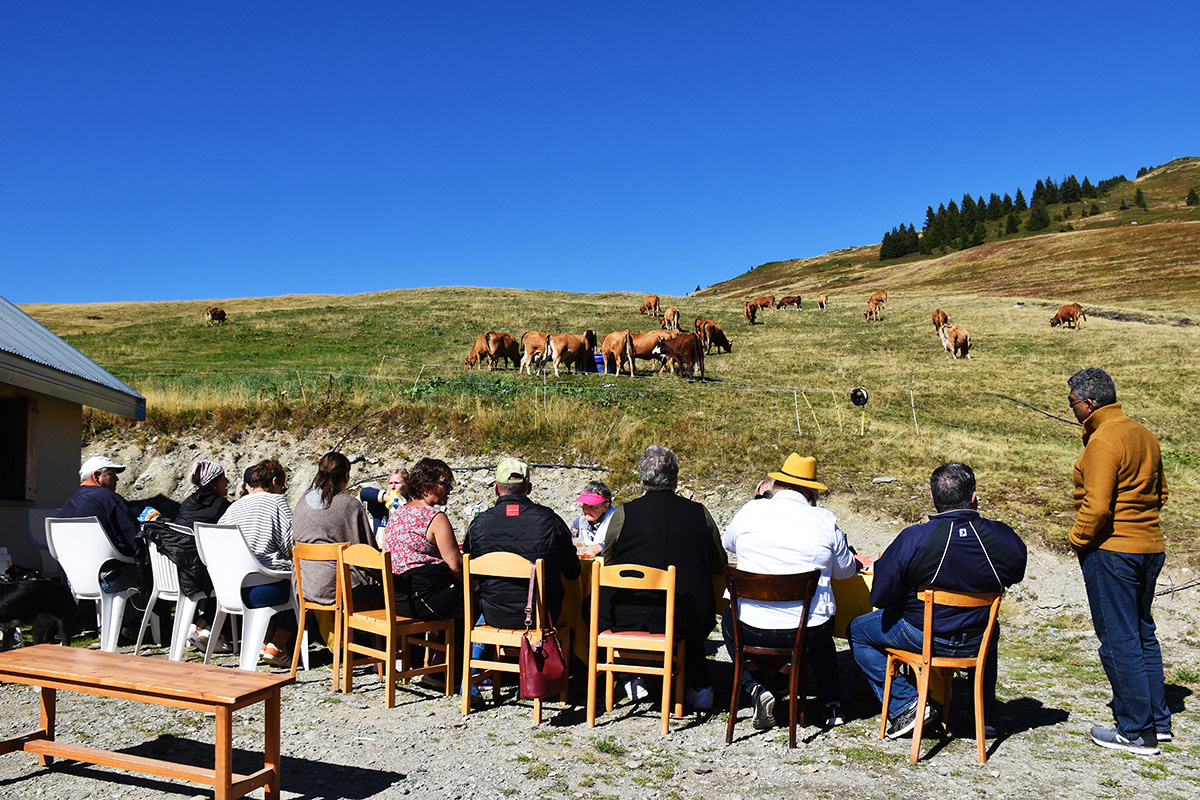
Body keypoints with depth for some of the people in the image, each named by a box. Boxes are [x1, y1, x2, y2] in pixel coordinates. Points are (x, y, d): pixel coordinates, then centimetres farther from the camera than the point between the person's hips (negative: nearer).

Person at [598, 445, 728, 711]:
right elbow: (720, 567, 11)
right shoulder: (700, 514, -1)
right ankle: (699, 686, 29)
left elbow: (608, 567, 6)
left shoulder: (623, 514, -6)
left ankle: (634, 676, 26)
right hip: (688, 621, 2)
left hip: (630, 619, -1)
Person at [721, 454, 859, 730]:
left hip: (753, 631, -1)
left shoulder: (750, 511, -5)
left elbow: (727, 544, 17)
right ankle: (831, 703, 37)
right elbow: (846, 570, 10)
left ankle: (756, 689, 16)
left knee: (729, 615, 33)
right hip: (810, 633, 2)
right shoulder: (825, 521, -5)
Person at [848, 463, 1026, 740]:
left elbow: (880, 597, -18)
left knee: (857, 631, 19)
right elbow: (1015, 575, 6)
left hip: (923, 638, -4)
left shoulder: (912, 540, -26)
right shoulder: (1004, 537, -17)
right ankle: (984, 714, 47)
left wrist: (881, 564, 2)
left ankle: (907, 705, 10)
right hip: (977, 644, 4)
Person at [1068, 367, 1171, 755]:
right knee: (1143, 634, 19)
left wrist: (1078, 538, -9)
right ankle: (1158, 721, 27)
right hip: (1150, 546, 9)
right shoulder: (1144, 435, 10)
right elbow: (1160, 492, 19)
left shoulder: (1103, 441, -19)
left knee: (1118, 641, 0)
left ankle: (1137, 732, 8)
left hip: (1111, 550, -9)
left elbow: (1096, 506, -24)